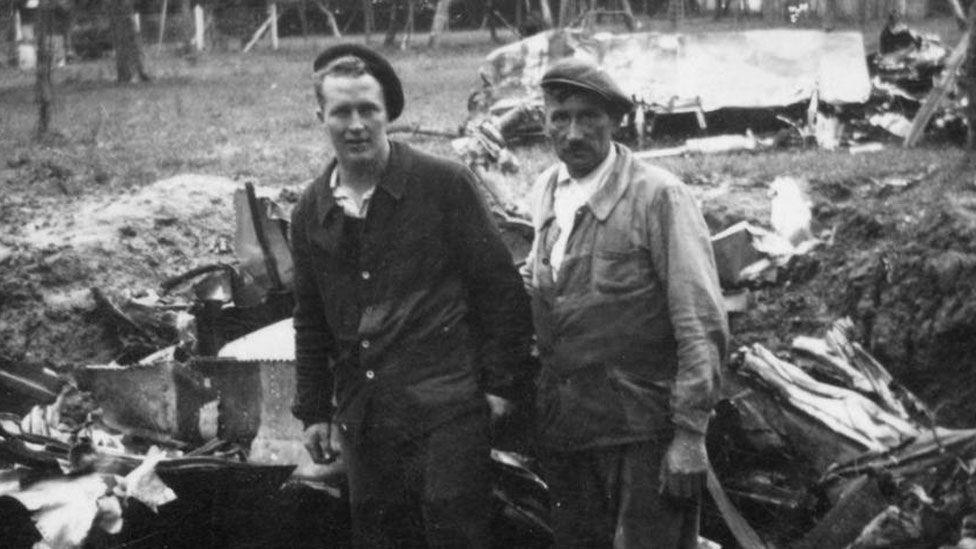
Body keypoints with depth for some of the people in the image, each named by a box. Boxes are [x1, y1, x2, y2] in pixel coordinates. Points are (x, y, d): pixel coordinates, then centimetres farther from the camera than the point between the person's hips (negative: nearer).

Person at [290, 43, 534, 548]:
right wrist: (313, 411, 16)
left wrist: (502, 384, -5)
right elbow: (310, 322, 19)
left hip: (445, 411, -5)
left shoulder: (444, 185, -4)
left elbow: (500, 289, -2)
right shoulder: (311, 213, 10)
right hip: (363, 420, 5)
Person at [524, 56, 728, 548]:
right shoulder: (546, 191, 8)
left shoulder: (657, 196, -12)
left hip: (642, 433, -6)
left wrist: (690, 434, -16)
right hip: (561, 429, 6)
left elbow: (701, 326, -13)